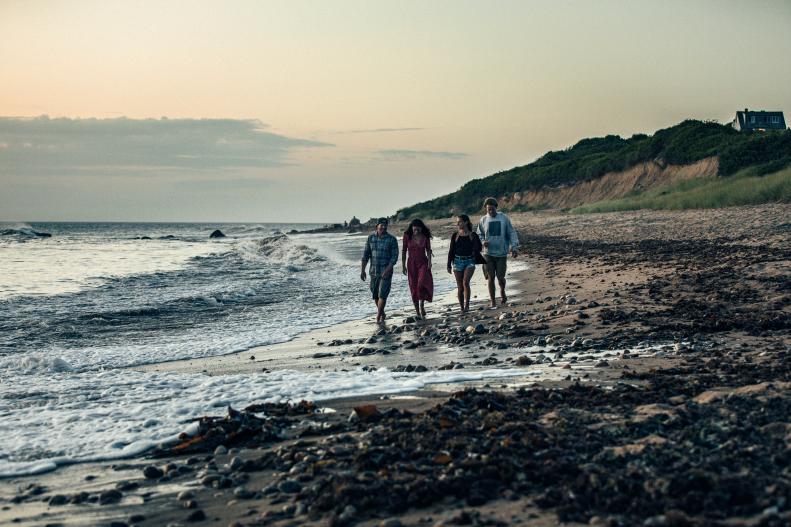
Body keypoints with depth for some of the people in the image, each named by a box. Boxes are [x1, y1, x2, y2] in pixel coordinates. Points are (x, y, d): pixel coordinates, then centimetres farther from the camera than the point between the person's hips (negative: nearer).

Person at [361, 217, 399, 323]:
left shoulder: (391, 239, -6)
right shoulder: (371, 238, 4)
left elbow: (395, 256, -9)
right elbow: (365, 255, 6)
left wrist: (388, 270, -19)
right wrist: (362, 270, 1)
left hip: (386, 271, -4)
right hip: (374, 271, 4)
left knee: (382, 294, -11)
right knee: (375, 294, 11)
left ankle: (378, 316, -5)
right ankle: (382, 313, 30)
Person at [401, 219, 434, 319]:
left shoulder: (425, 236, -2)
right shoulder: (407, 236, -3)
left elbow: (428, 250, 5)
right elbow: (404, 251, 3)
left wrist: (429, 262, -8)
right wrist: (403, 265, 2)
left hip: (423, 262, -1)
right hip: (411, 263, 1)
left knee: (422, 283, -24)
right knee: (414, 287, 0)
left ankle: (422, 305, -6)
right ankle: (418, 312, 7)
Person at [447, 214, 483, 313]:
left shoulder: (473, 235, -1)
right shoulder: (455, 236, 4)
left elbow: (478, 249, -1)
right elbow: (451, 251, 7)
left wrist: (473, 238, -10)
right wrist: (449, 265, 6)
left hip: (469, 261, -2)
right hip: (458, 261, 2)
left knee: (465, 282, -22)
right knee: (460, 286, 4)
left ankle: (467, 305, -16)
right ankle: (462, 308, 14)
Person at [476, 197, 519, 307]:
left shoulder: (504, 218, 1)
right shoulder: (483, 220, 5)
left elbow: (511, 233, 5)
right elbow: (479, 235, 13)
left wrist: (514, 247, -4)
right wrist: (483, 242, -8)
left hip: (501, 253, -1)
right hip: (488, 254, 1)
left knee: (501, 277, -2)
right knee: (490, 278, 0)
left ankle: (502, 292, 31)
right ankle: (492, 301, 11)